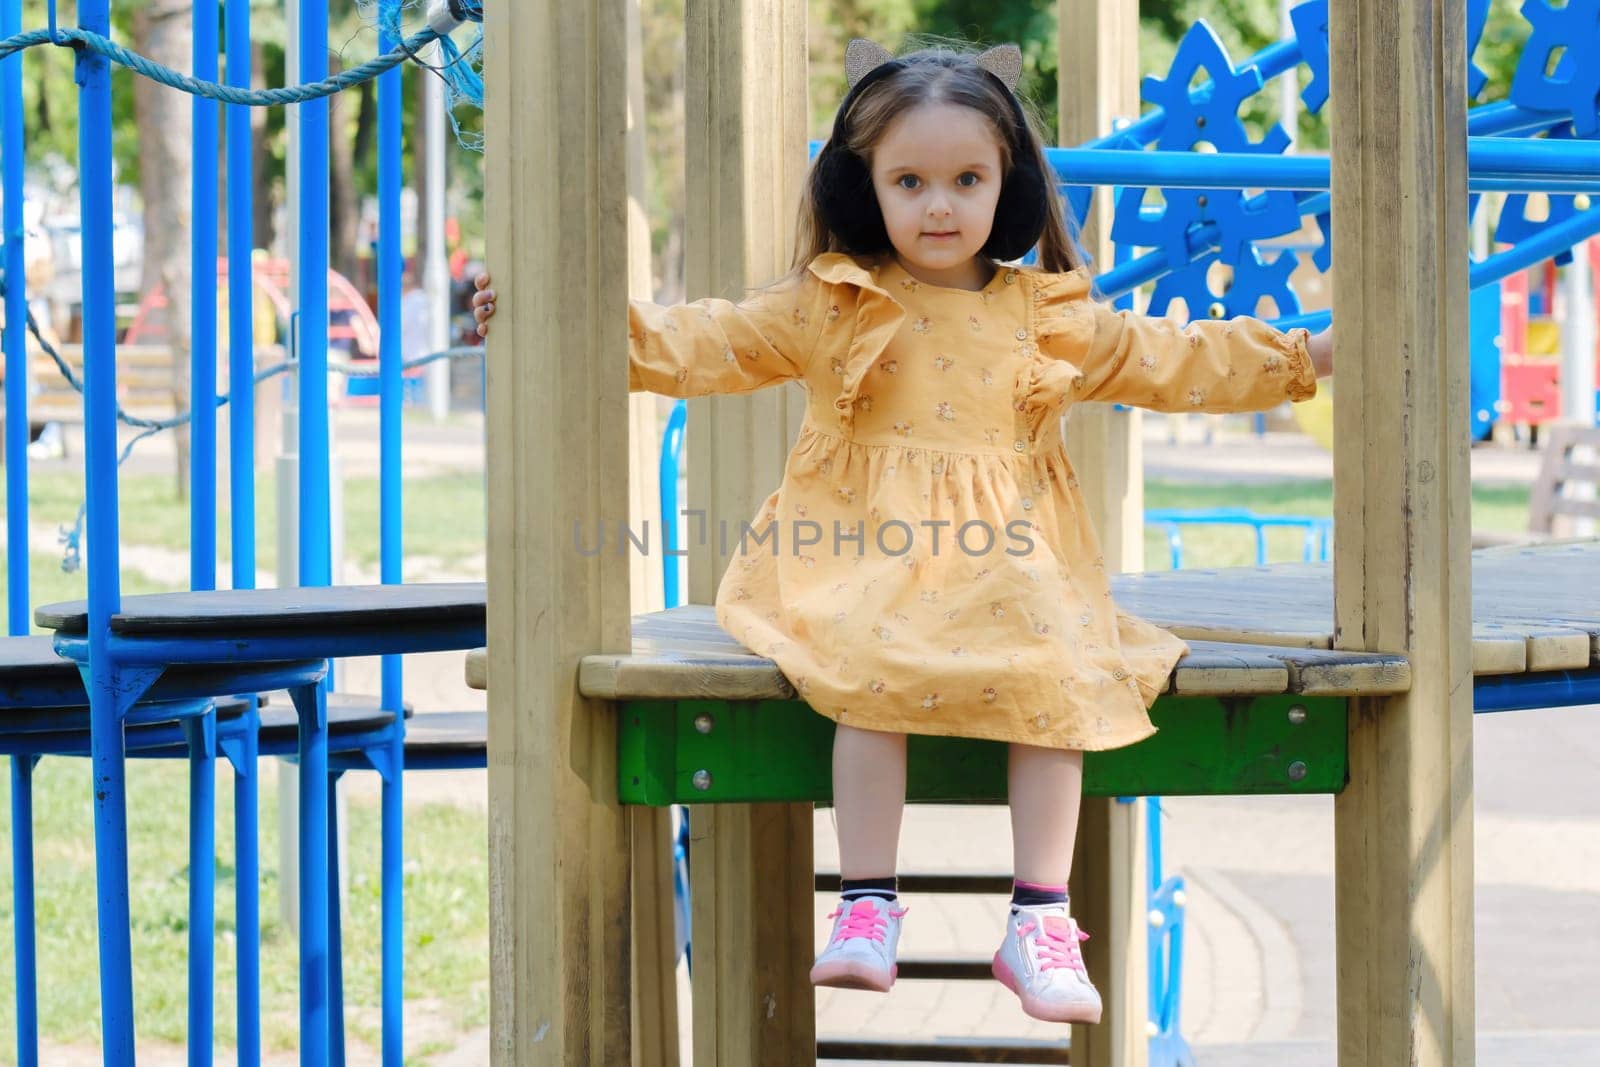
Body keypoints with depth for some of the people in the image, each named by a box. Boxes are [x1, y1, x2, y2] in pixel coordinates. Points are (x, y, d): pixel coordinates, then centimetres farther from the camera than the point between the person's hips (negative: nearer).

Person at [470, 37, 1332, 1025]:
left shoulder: (1051, 319, 15)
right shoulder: (829, 308, 11)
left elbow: (1172, 362, 18)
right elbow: (702, 347, 7)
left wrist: (1307, 356, 13)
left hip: (1009, 568, 2)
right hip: (869, 565, -1)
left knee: (1058, 674, -26)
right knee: (876, 668, -32)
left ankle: (1041, 921, -20)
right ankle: (867, 906, -26)